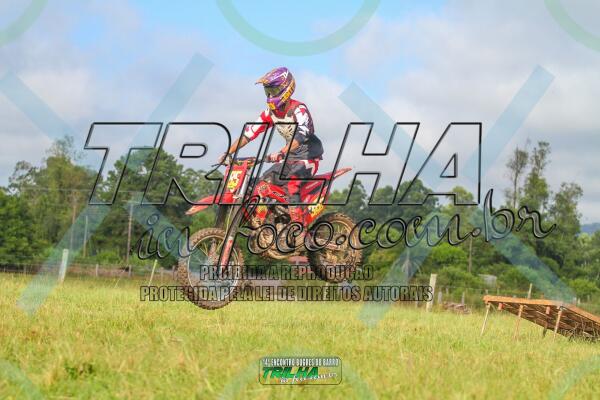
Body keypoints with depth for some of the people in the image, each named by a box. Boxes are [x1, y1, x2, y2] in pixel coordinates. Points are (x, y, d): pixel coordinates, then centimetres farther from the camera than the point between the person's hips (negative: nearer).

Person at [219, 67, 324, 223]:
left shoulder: (298, 109, -20)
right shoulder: (271, 112, 3)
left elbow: (302, 134, -36)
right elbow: (250, 132, 3)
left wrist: (281, 153, -49)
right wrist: (228, 153, -7)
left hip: (308, 157, -8)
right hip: (290, 156, 8)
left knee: (291, 181, -33)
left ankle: (297, 223, -37)